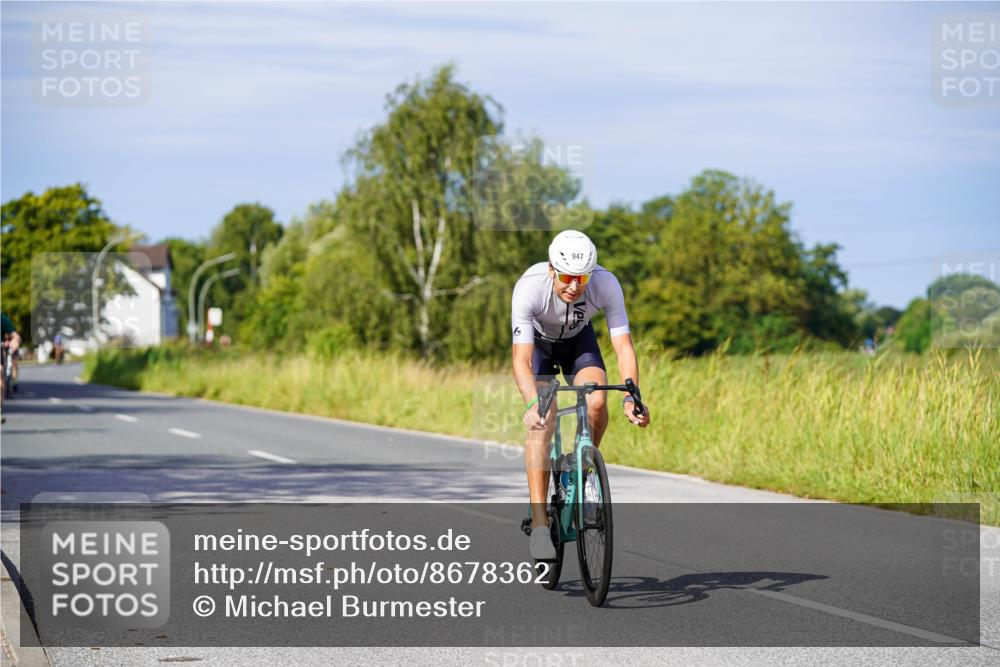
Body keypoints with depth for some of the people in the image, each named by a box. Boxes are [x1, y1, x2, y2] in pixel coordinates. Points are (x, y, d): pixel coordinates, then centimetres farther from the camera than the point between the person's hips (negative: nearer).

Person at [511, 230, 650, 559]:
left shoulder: (606, 284, -33)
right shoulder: (529, 287, -38)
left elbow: (624, 347, -31)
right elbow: (521, 359, -41)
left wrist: (631, 398, -46)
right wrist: (532, 405, -58)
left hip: (578, 338, 2)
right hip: (537, 341, -2)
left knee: (596, 402, -26)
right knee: (543, 422, -21)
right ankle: (539, 521, -18)